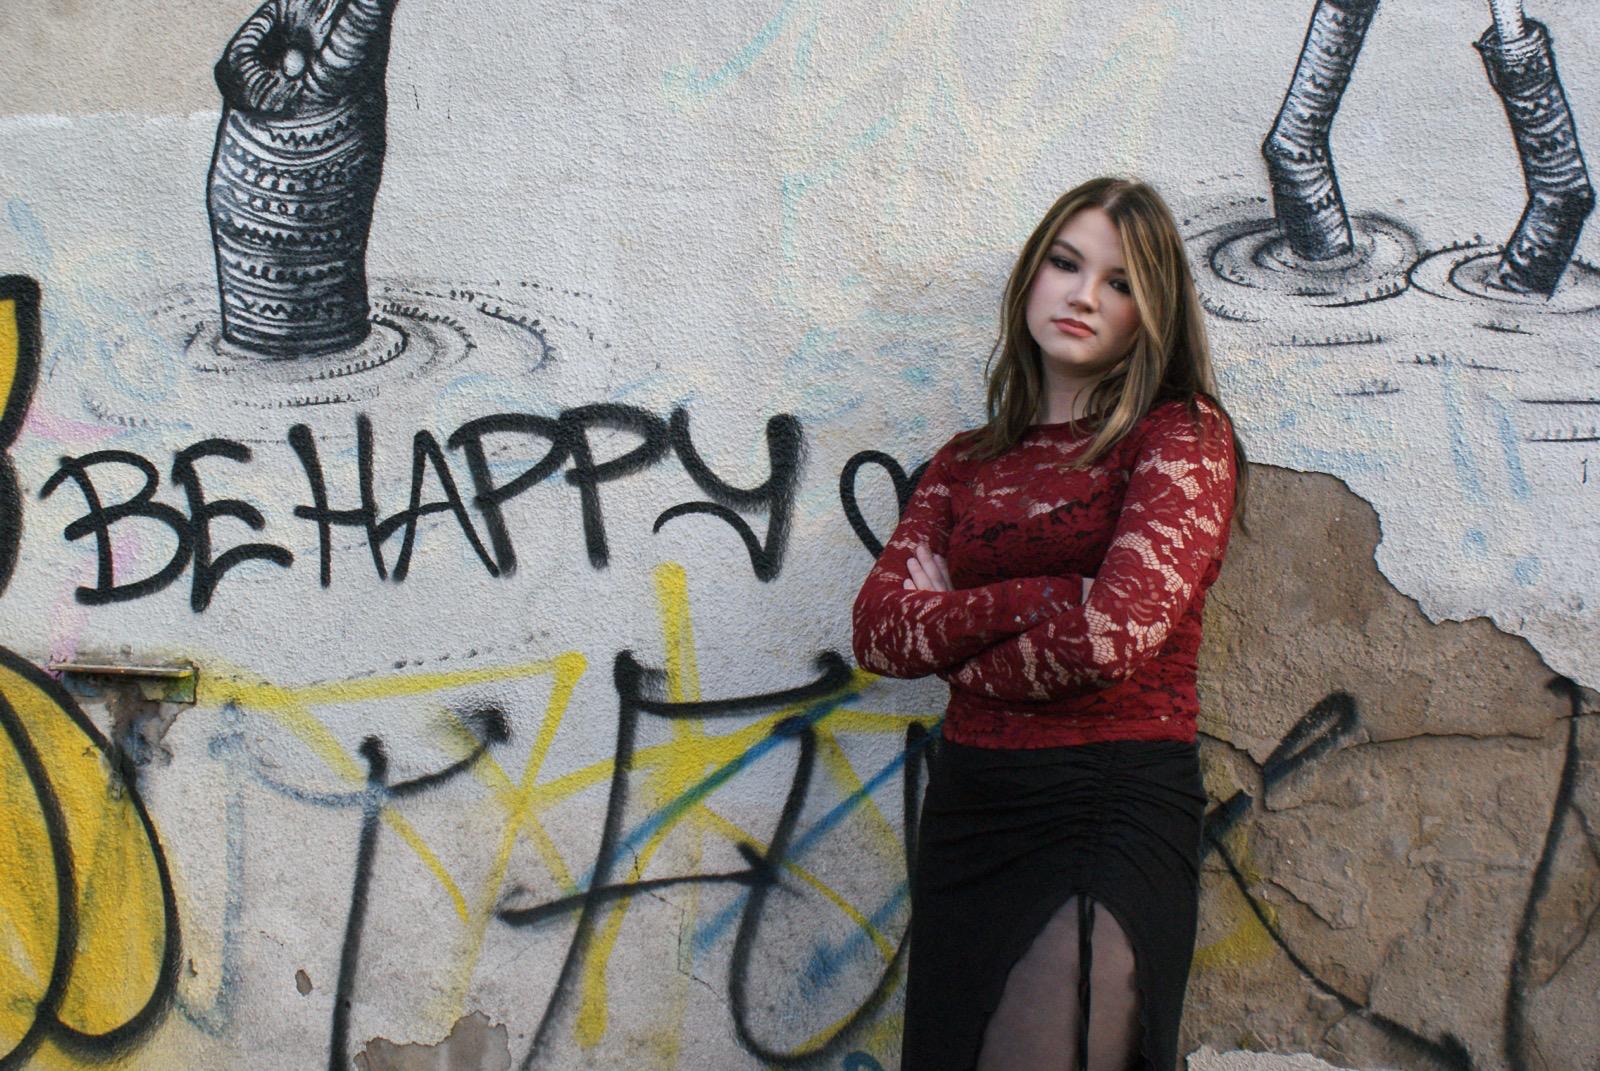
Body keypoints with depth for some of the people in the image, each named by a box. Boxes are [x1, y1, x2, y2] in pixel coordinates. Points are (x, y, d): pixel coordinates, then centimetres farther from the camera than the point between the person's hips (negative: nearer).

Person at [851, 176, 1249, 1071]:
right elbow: (878, 627, 1)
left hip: (1119, 805, -5)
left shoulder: (1184, 436, -1)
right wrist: (1042, 597, -11)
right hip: (967, 809, 5)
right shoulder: (969, 461, 14)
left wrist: (960, 658, 1)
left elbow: (1114, 634, -15)